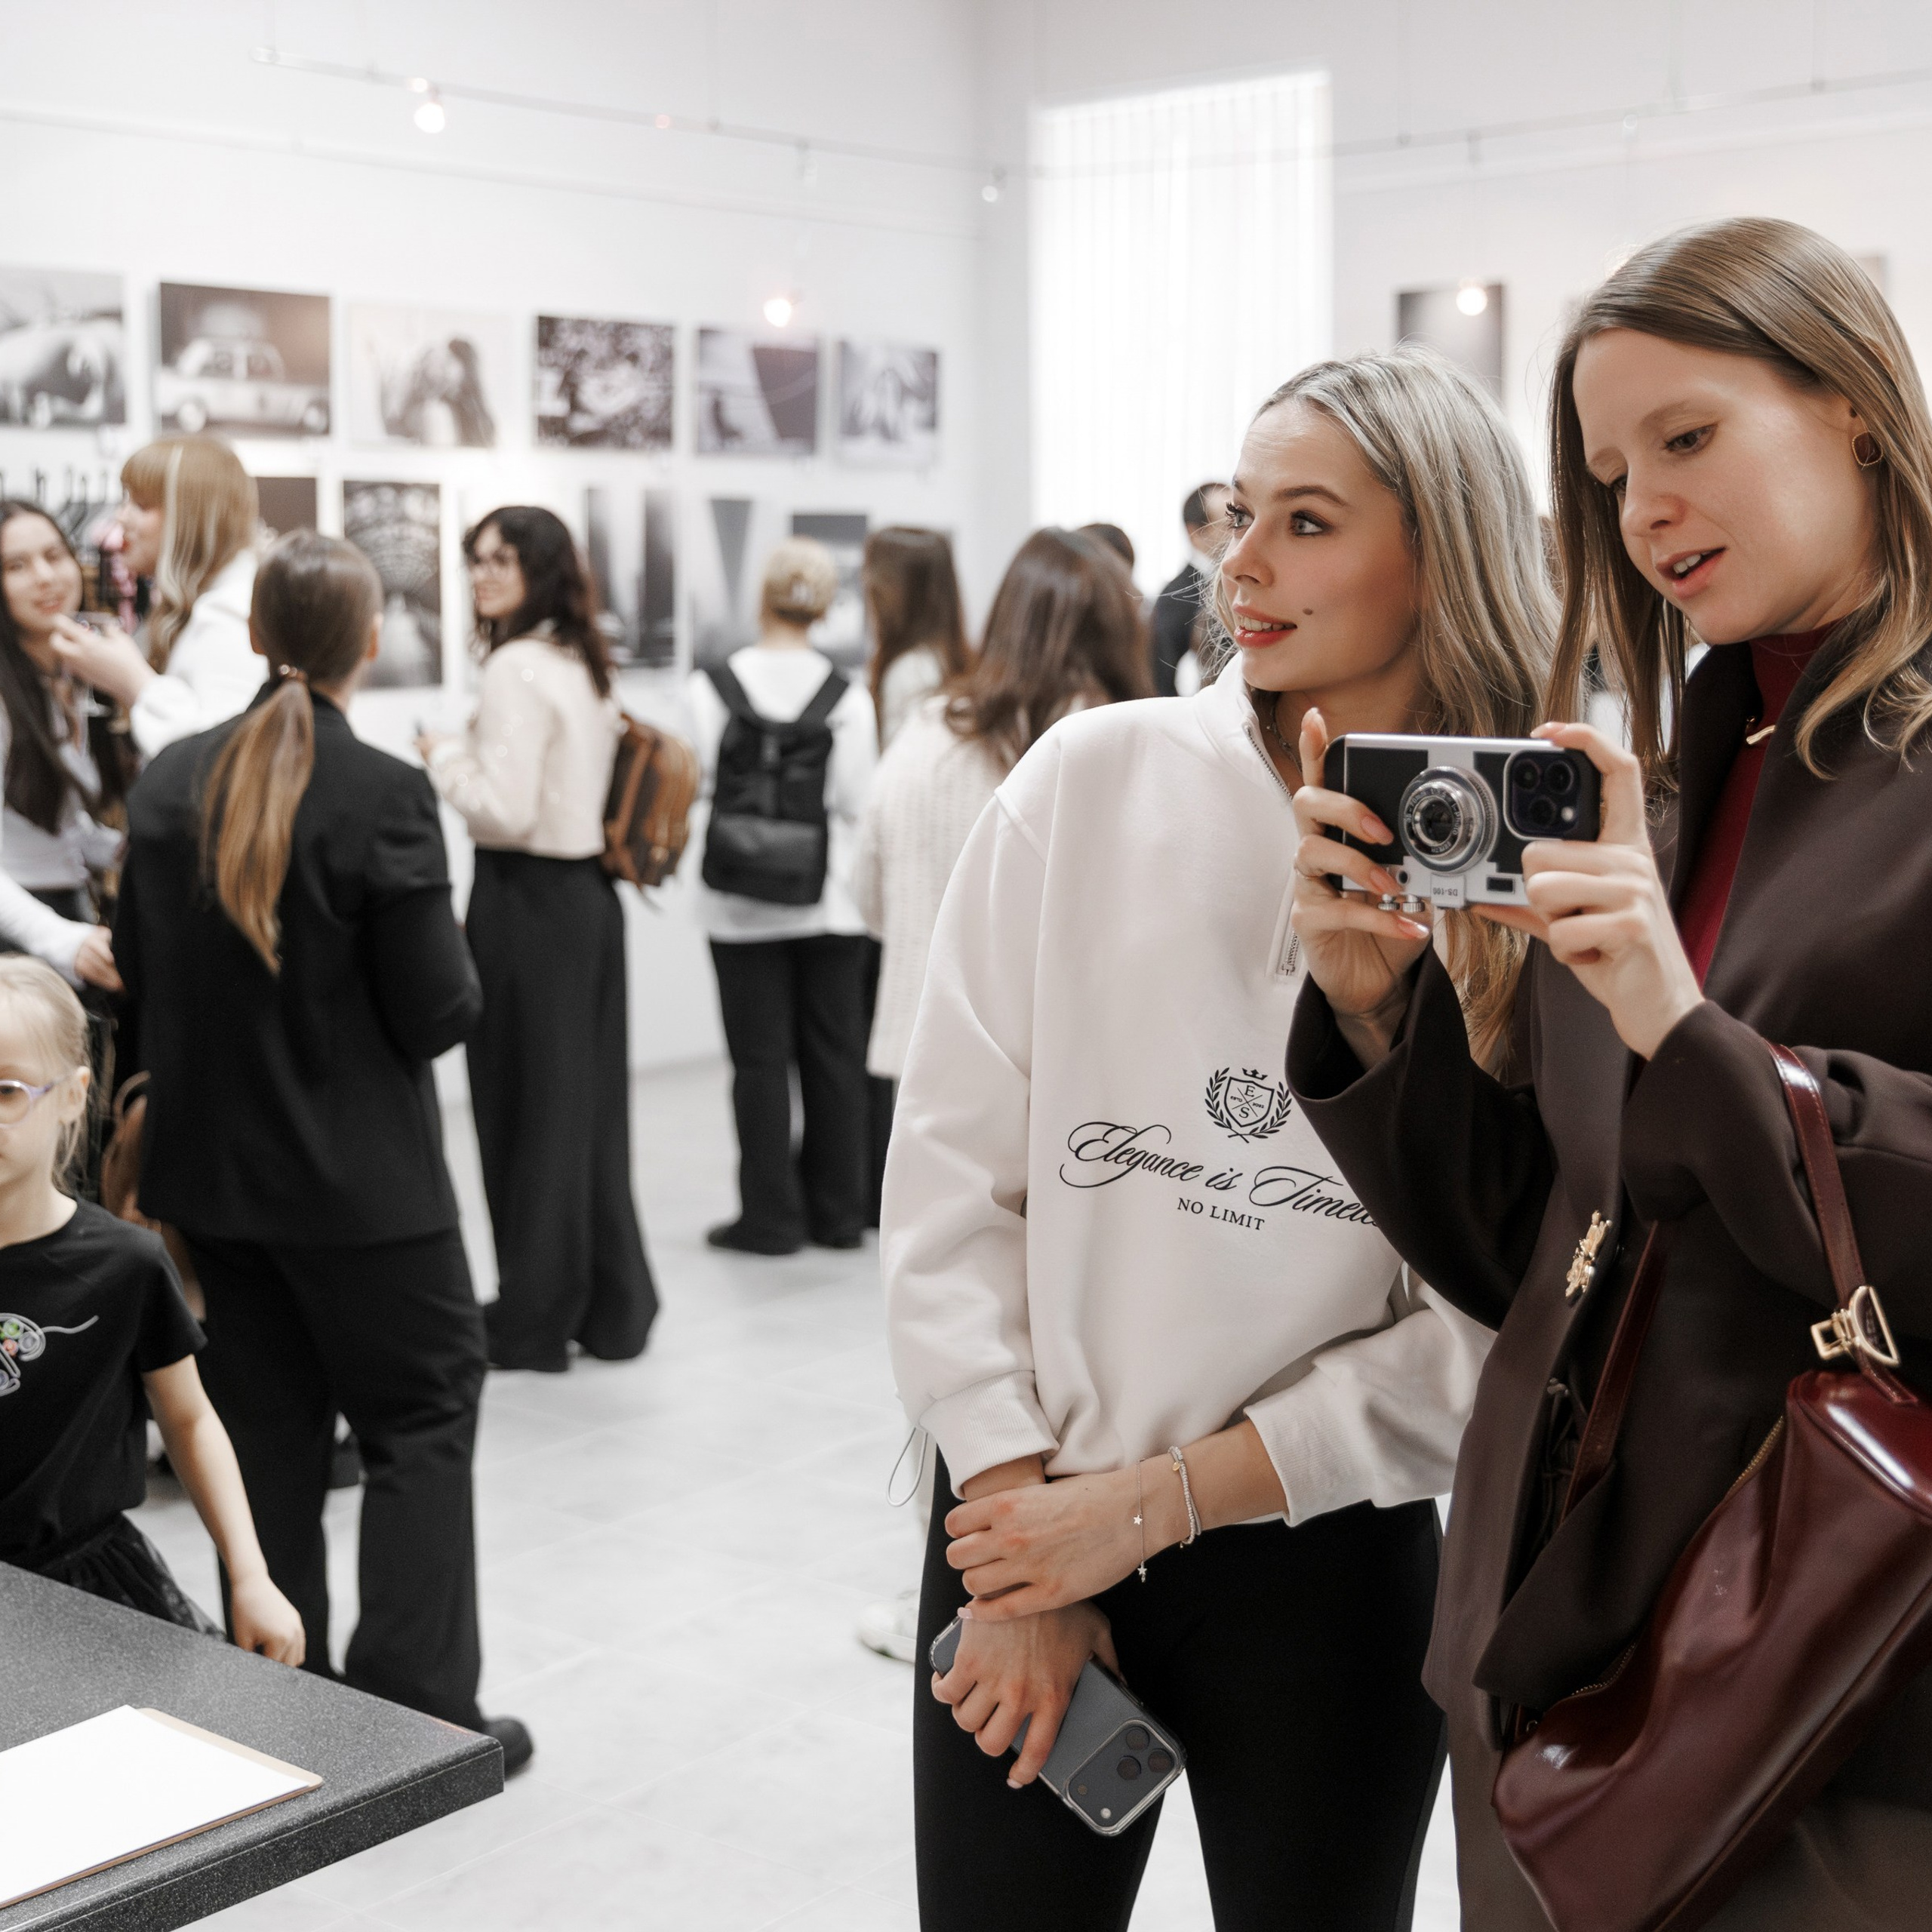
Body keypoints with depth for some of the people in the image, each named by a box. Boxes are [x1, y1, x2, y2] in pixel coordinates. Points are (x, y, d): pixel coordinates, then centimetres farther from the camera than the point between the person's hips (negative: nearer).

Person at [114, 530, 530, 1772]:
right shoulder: (384, 796, -17)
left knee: (269, 1427, 15)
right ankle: (418, 1708, 6)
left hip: (213, 1161, 6)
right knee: (423, 1415, 7)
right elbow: (439, 1011, -15)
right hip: (360, 1179, -5)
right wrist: (457, 959, 5)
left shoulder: (170, 781, 1)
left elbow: (139, 976, 8)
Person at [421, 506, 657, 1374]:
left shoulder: (517, 667, -15)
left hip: (528, 902, -8)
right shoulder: (585, 663, 13)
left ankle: (534, 1319, 11)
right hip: (589, 889, 9)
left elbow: (506, 810, -20)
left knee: (527, 1107, 1)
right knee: (588, 1101, 13)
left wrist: (443, 756, -6)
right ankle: (612, 1309, 21)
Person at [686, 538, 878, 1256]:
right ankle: (839, 1211, 17)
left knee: (760, 1059, 6)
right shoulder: (847, 697, -8)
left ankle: (771, 1215, 9)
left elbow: (695, 785, -5)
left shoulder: (711, 687, -8)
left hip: (742, 905, -1)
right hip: (829, 900, 1)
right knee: (833, 1053, 10)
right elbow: (856, 800, -7)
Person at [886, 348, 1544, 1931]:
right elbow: (950, 1159, -3)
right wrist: (1013, 1511, -6)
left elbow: (1496, 1321, -8)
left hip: (1329, 1565, 0)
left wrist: (1152, 1501, -11)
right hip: (1019, 1540, 1)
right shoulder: (1093, 778, -3)